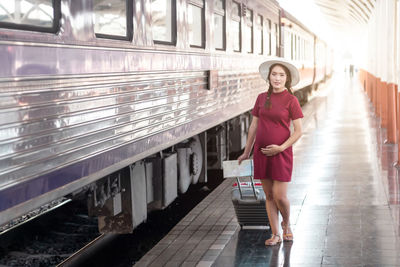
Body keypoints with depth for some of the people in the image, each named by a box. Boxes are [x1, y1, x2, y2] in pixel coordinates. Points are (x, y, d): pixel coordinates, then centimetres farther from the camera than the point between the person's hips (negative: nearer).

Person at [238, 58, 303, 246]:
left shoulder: (291, 100, -5)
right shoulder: (262, 98, 6)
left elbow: (298, 131, -6)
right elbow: (254, 126, 12)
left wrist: (281, 147, -16)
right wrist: (246, 152, 15)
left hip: (281, 153, -4)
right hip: (261, 152, 4)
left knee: (279, 196, -5)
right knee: (268, 195, 7)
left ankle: (286, 224, 25)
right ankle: (275, 235, 16)